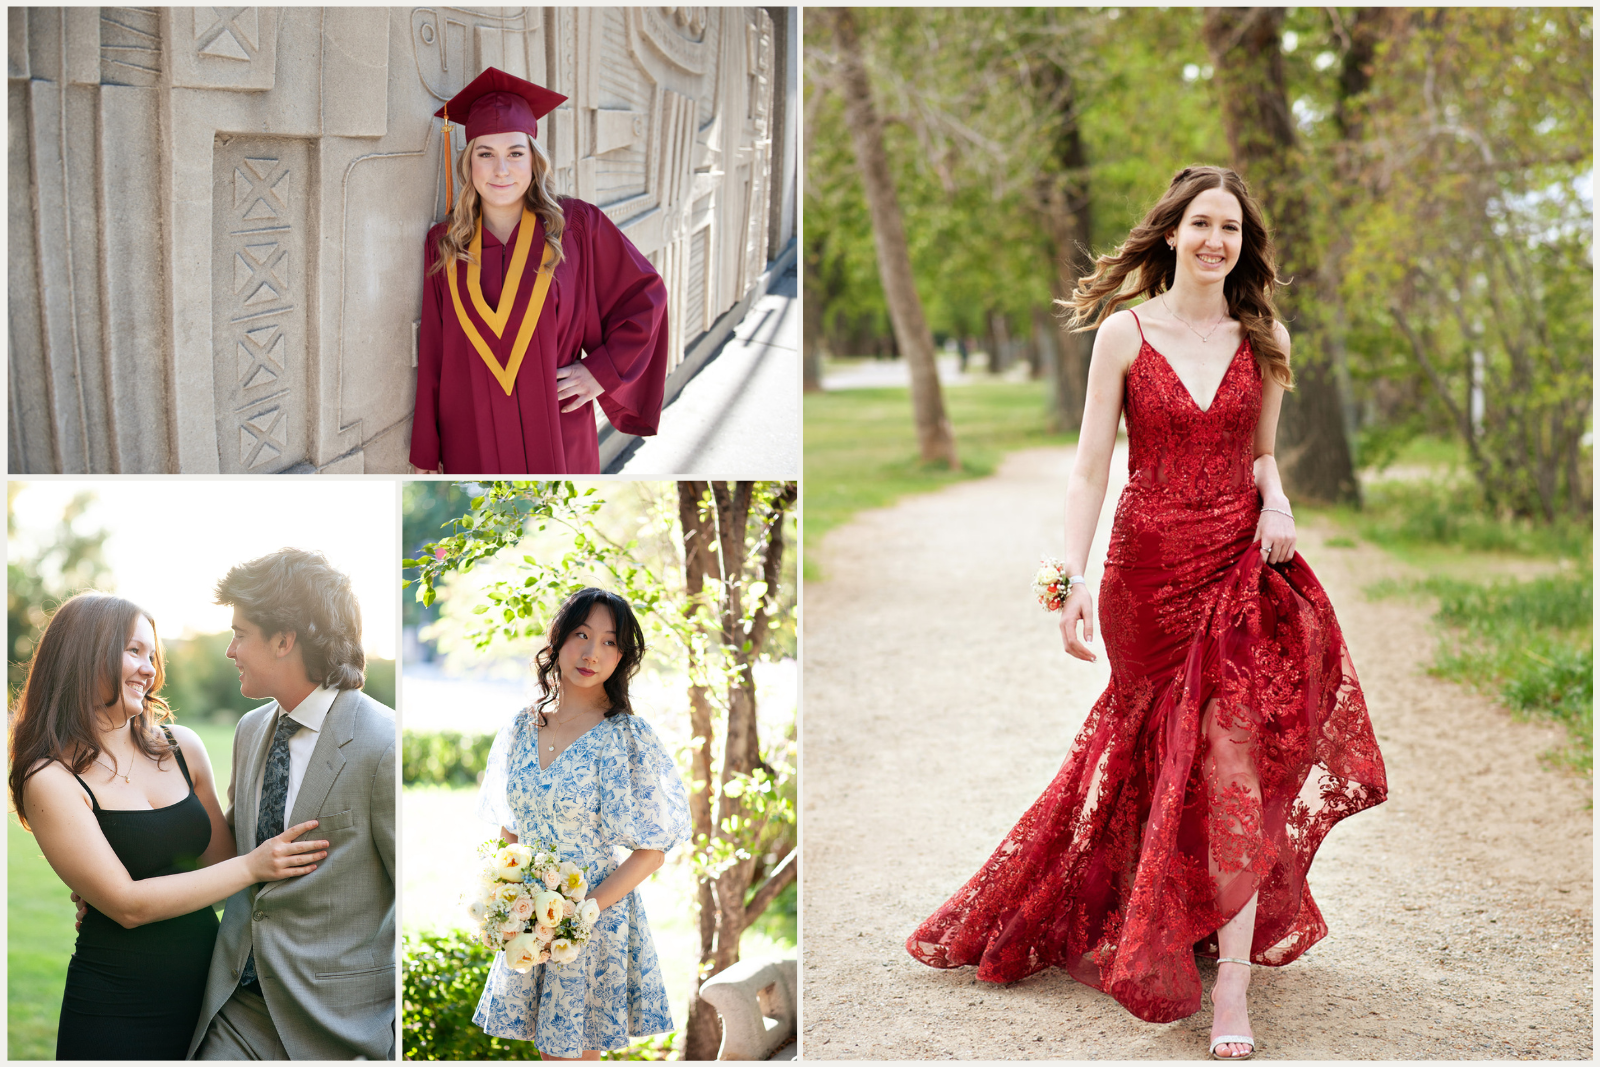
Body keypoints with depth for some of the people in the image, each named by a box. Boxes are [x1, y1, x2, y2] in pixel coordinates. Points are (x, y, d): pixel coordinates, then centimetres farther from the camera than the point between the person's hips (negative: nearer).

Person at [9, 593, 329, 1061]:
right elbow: (127, 904, -16)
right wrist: (253, 866, -19)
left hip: (205, 983, 5)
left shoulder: (182, 748, 4)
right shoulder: (51, 780, -11)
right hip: (116, 1010, -5)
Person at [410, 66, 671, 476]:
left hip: (556, 437, -1)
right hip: (471, 439, 1)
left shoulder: (577, 226, -3)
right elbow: (432, 350, 5)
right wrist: (426, 452, 5)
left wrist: (603, 371, -5)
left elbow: (645, 295, 5)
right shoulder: (444, 243, 2)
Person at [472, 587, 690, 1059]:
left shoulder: (628, 737, -12)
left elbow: (651, 852, -11)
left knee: (574, 1050, 2)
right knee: (547, 1048, 12)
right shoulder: (521, 728, 4)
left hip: (598, 917, -4)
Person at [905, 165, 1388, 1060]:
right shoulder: (1125, 332, -2)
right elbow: (1091, 467, -4)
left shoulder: (1265, 338, 6)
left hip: (1239, 561, 1)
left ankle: (1232, 983, -6)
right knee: (1156, 748, 8)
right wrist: (1075, 577, -13)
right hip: (1149, 564, -1)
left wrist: (1277, 502, -5)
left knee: (1233, 753, -8)